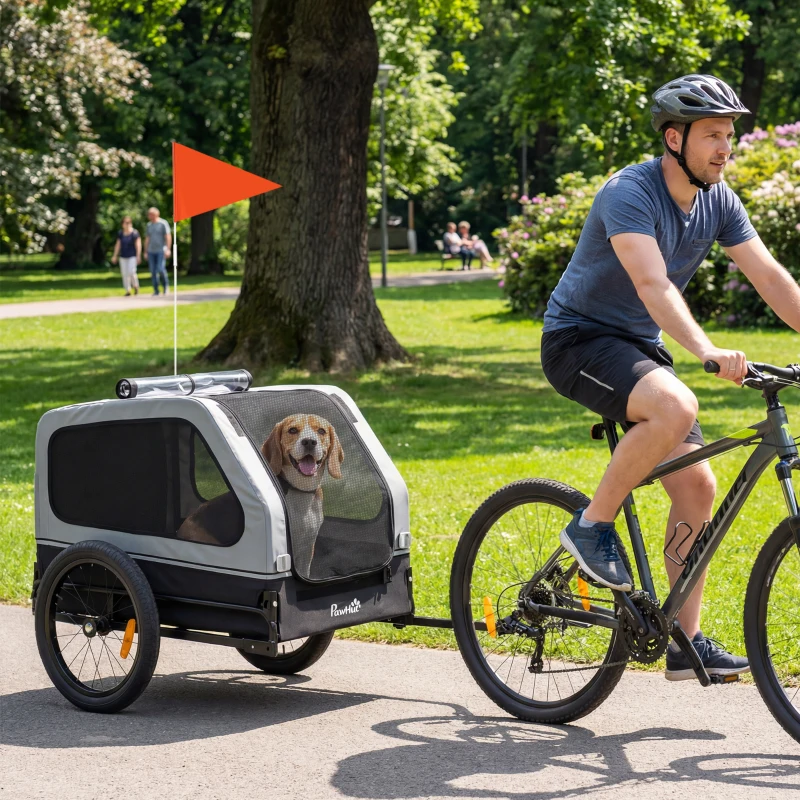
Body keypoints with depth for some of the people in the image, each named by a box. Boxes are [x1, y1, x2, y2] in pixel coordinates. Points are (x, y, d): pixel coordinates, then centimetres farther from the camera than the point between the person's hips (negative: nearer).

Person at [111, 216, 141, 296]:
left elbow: (138, 245, -10)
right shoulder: (120, 234, 5)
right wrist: (115, 256, 7)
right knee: (125, 273, 0)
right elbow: (118, 245, 9)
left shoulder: (134, 233, -8)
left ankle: (136, 286, 12)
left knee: (131, 272, -14)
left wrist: (138, 256, -15)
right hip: (123, 257, 4)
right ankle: (127, 291, 6)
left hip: (132, 256, -4)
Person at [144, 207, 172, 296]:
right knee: (153, 271, -1)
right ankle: (156, 291, 3)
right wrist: (146, 252, 12)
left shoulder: (163, 224, -5)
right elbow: (147, 239, 16)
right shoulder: (149, 225, 12)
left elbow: (168, 237, -9)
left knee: (160, 269, -17)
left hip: (161, 251, -5)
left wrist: (168, 249, -18)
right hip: (151, 251, 5)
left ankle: (165, 283, 7)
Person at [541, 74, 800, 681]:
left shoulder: (717, 200, 0)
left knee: (697, 484, -3)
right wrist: (708, 351, -51)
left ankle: (687, 643, 3)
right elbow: (653, 284, -38)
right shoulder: (630, 193, -23)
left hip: (639, 347, 8)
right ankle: (592, 525, -16)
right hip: (580, 340, -8)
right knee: (676, 406, -36)